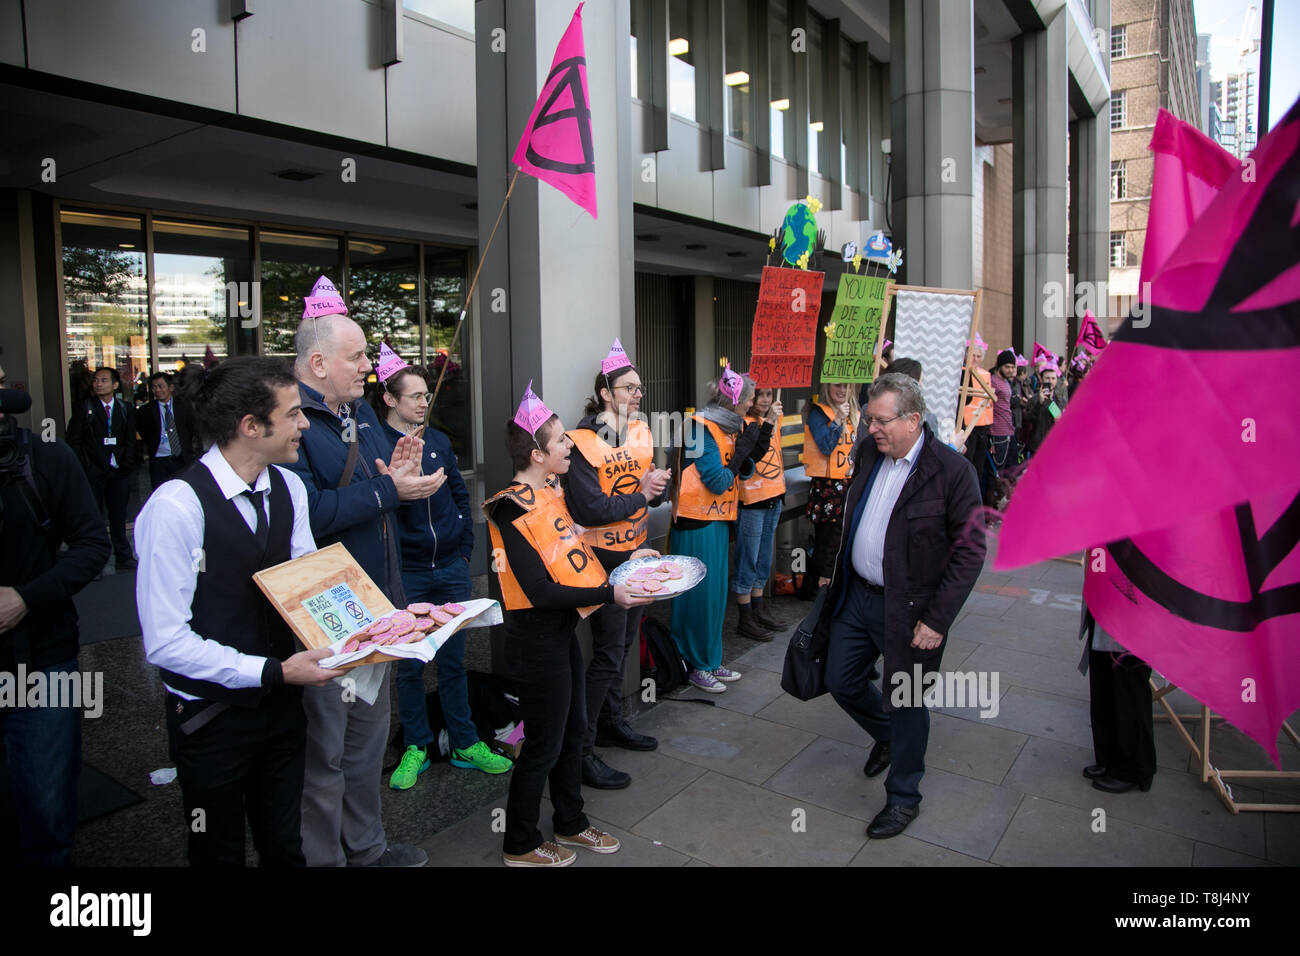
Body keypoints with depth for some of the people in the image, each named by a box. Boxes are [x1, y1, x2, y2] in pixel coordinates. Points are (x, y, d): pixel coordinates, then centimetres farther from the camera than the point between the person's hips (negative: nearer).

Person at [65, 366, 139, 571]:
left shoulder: (126, 409, 9)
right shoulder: (82, 408, 3)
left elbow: (130, 440, 9)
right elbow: (73, 441, 1)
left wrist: (127, 465, -3)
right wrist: (84, 468, -7)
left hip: (119, 472, 2)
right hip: (92, 472, -2)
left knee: (119, 517, 8)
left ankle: (124, 558, 16)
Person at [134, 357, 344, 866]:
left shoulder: (289, 488, -1)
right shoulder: (177, 505, -23)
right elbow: (165, 642, -22)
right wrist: (274, 672, -26)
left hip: (280, 704, 6)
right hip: (211, 717, -5)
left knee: (284, 847, 20)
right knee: (219, 853, 16)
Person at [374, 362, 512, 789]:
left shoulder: (439, 441, 8)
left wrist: (465, 546, 9)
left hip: (451, 568, 4)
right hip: (406, 573, -4)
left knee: (453, 660, 12)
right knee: (409, 664, 9)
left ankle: (464, 742, 24)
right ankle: (416, 746, 25)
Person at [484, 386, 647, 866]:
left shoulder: (550, 492, 4)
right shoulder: (514, 509, -23)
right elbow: (541, 592, -25)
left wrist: (612, 574, 4)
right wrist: (608, 594, -23)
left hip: (562, 630, 9)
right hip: (537, 640, -9)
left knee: (573, 730, 22)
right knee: (544, 744, 7)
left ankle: (570, 823, 42)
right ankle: (520, 844, 29)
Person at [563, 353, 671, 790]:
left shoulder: (640, 431, 7)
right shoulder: (582, 442, -17)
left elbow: (655, 494, 10)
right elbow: (590, 509, -24)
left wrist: (658, 483, -12)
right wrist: (641, 494, -16)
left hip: (635, 552, 8)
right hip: (603, 556, -8)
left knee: (624, 642, 19)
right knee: (608, 651, -5)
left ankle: (612, 723, 37)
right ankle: (581, 749, 6)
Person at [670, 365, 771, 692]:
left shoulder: (732, 427, 10)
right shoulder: (702, 428, -16)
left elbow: (742, 473, 10)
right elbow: (718, 481, -19)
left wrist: (756, 446, -3)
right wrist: (743, 447, -15)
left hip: (718, 518, 9)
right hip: (697, 520, -9)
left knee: (716, 592, 14)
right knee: (699, 594, -1)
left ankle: (711, 660, 26)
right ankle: (696, 665, 11)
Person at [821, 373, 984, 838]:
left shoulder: (952, 470, -18)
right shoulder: (867, 450, 1)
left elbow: (969, 552, -16)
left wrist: (936, 620, -18)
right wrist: (835, 572, 12)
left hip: (907, 608, -6)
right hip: (856, 595, 6)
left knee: (904, 703, 9)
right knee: (841, 682, 17)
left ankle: (903, 797, 31)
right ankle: (888, 738, 48)